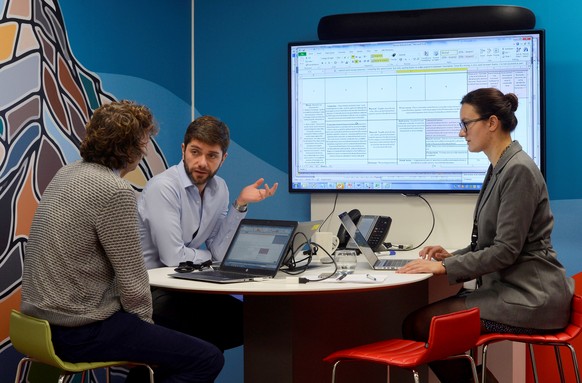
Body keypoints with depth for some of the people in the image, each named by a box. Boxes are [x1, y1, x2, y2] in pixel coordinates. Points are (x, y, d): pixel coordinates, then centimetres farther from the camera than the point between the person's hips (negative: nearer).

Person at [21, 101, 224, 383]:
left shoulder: (67, 173, 9)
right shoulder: (115, 192, -20)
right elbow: (132, 282, -18)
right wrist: (146, 326, -1)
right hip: (80, 333, -10)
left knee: (169, 347, 27)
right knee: (208, 359, -6)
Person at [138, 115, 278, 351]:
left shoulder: (219, 189, 4)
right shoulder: (163, 187, -19)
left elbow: (219, 252, -1)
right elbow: (173, 257, -23)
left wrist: (240, 205, -8)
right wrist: (207, 256, -3)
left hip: (181, 286, 8)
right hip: (148, 291, -8)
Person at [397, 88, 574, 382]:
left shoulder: (519, 170, -16)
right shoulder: (499, 169, 13)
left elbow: (506, 250, -19)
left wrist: (444, 267, -16)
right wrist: (453, 256, 6)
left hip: (530, 297, -9)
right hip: (508, 286, 9)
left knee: (418, 325, -15)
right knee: (422, 317, 1)